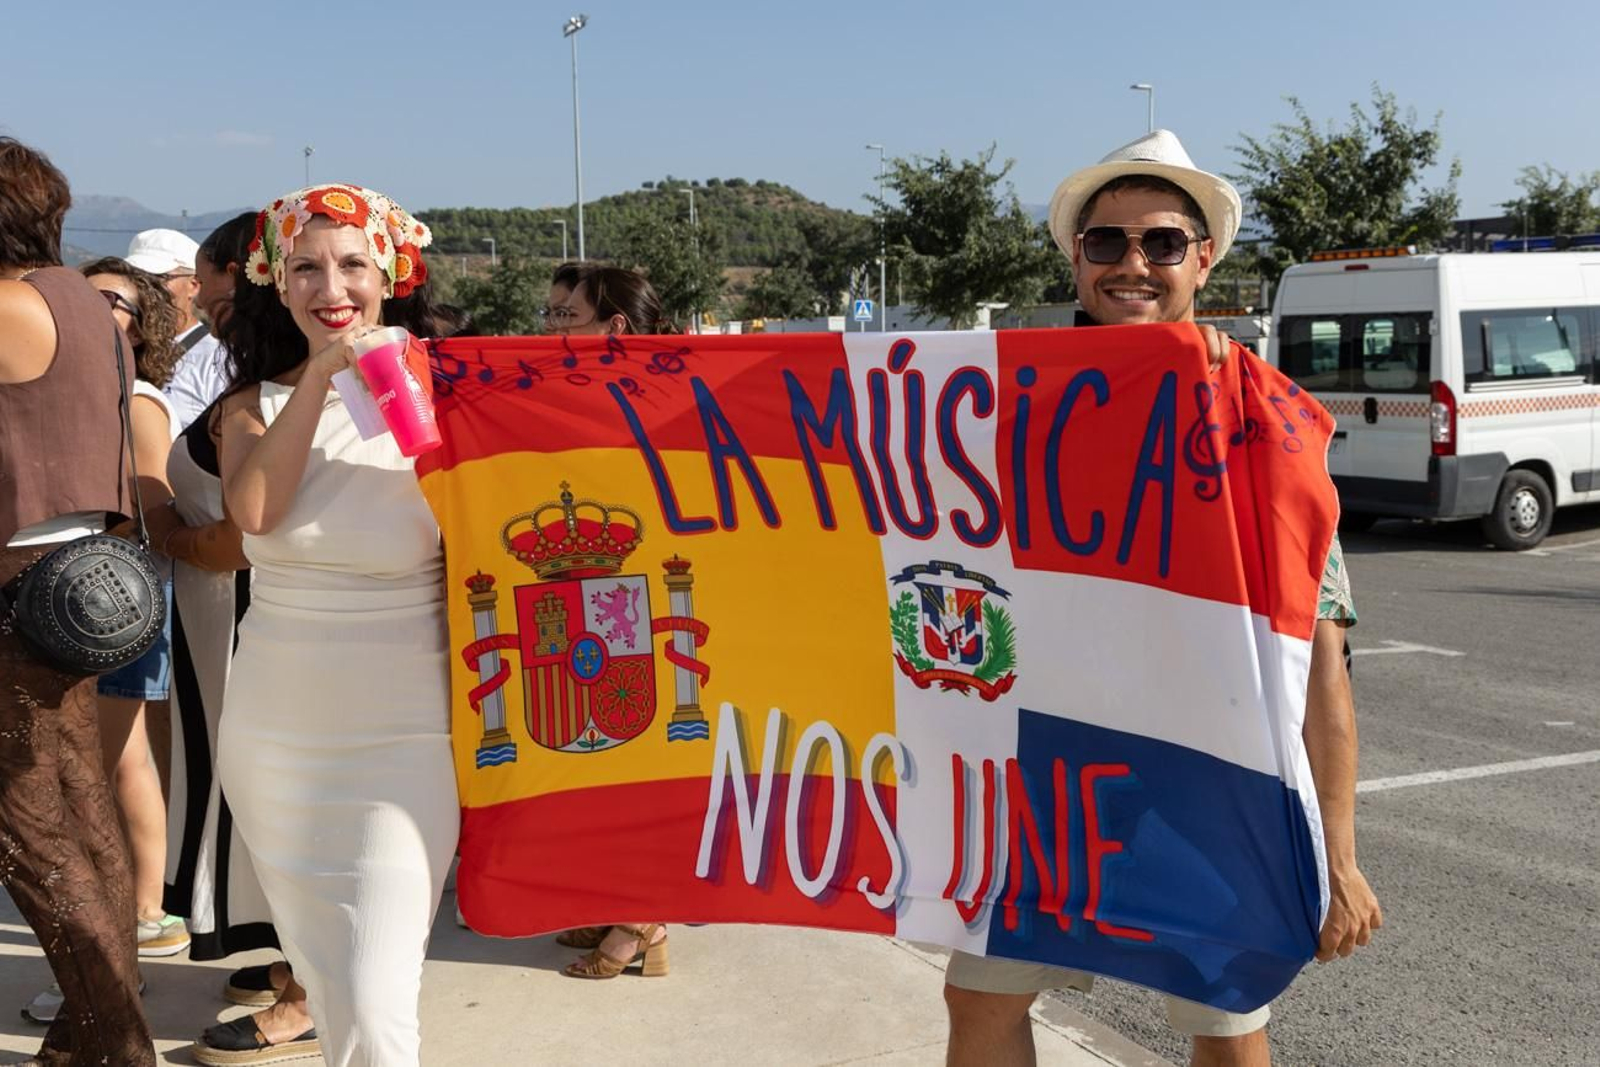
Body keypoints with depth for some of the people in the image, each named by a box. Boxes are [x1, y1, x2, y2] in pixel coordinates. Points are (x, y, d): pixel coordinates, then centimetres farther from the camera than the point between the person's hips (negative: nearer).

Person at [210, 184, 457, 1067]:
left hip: (398, 735, -4)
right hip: (268, 728, 4)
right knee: (316, 962, 18)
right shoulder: (255, 402, 6)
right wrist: (321, 376, -18)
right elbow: (254, 511, -17)